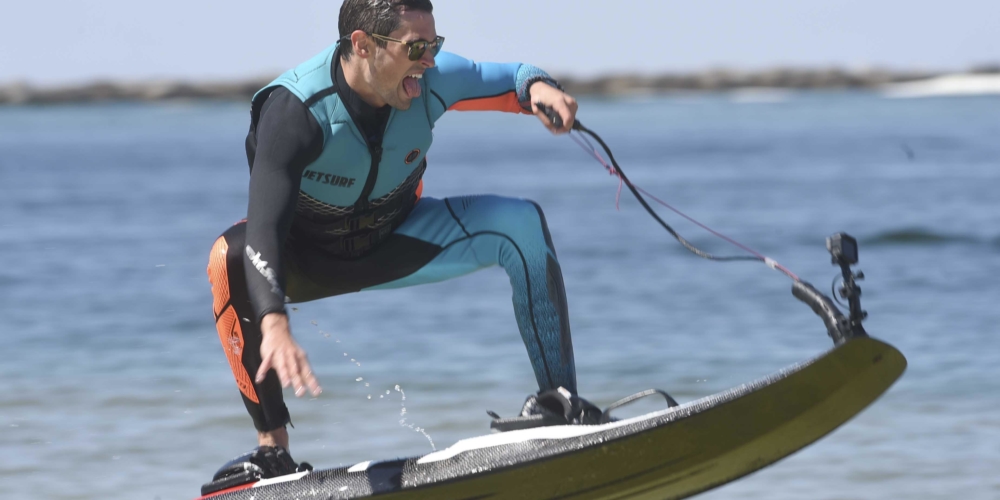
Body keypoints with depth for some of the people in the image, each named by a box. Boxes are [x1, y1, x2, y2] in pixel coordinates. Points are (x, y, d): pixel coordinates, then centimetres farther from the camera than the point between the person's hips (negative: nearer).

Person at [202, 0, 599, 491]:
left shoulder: (430, 78, -21)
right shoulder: (294, 109, -35)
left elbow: (510, 79, -3)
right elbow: (264, 227, -45)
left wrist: (538, 87, -30)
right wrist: (274, 325, -62)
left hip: (391, 241, 4)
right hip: (304, 253, -4)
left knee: (520, 222, -18)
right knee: (230, 259, -37)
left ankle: (559, 399, -13)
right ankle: (273, 448, -33)